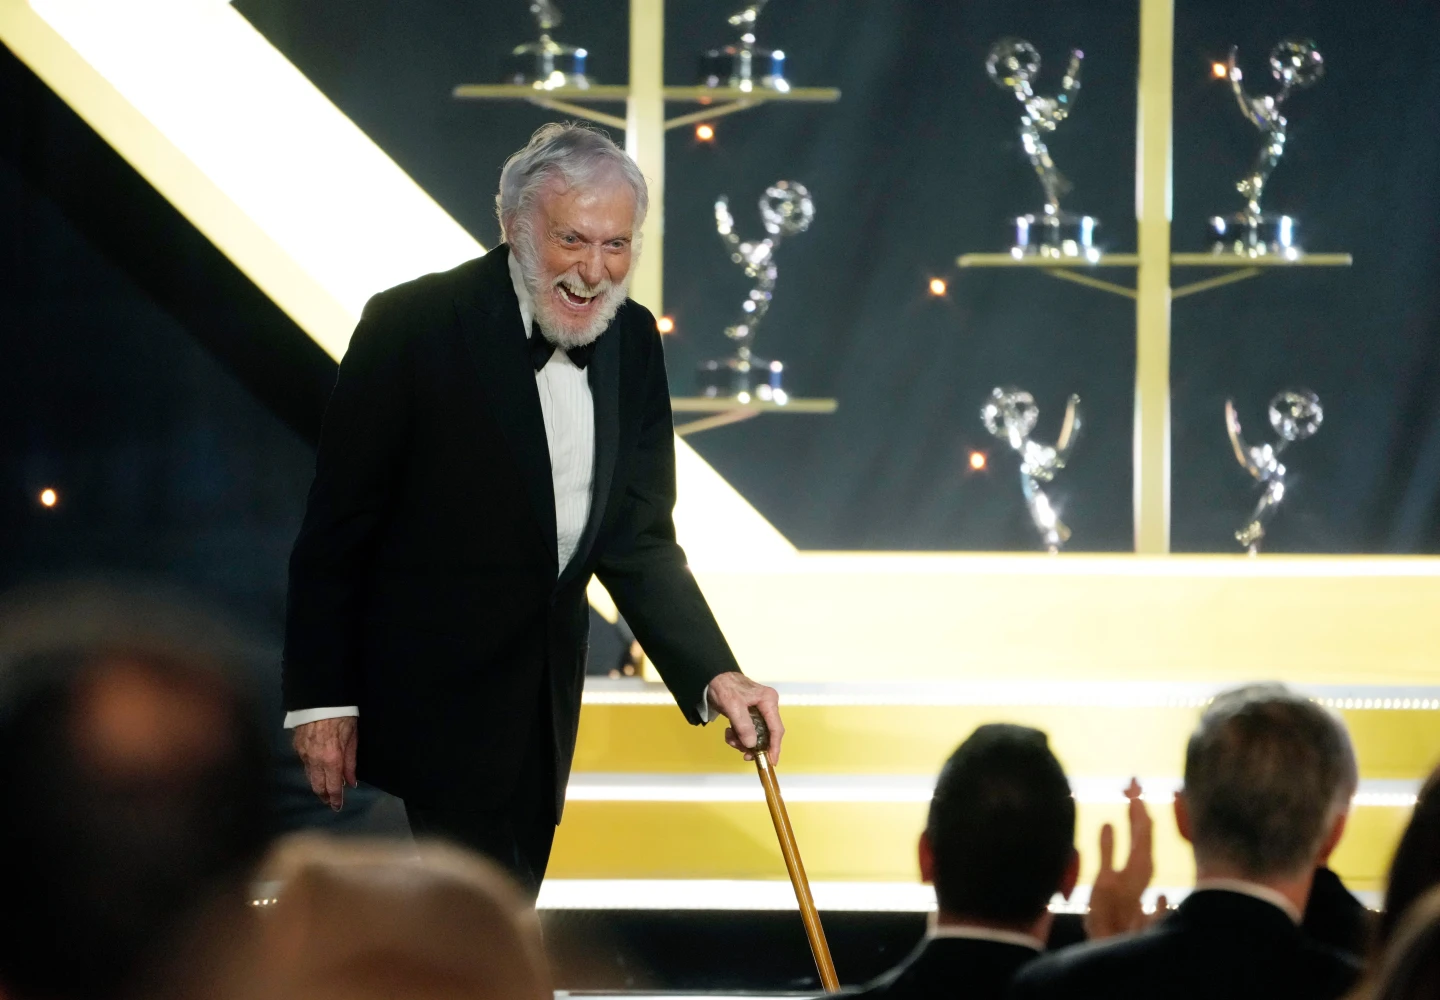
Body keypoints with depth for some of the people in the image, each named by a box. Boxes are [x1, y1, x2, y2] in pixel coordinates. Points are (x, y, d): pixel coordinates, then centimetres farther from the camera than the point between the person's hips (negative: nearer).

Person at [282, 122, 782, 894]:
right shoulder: (413, 326, -15)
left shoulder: (630, 340, 3)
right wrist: (320, 699, -12)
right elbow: (338, 527, -11)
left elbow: (639, 540, 4)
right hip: (428, 705, -6)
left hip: (541, 707, 6)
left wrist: (712, 675, -10)